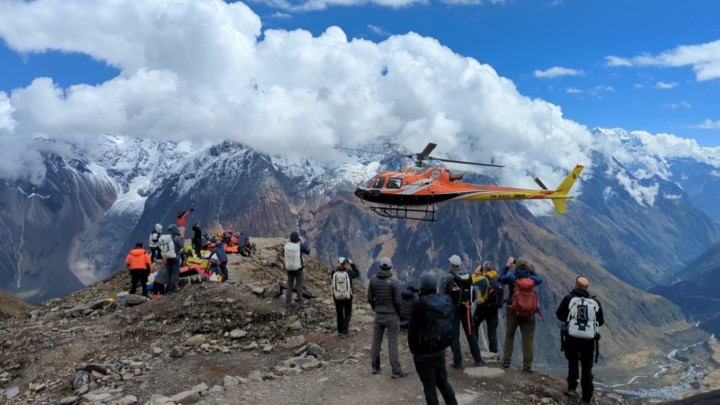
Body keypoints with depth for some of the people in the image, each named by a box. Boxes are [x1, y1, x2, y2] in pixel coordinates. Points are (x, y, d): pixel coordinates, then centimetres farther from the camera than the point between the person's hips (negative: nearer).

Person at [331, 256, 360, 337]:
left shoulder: (334, 272, -11)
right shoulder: (349, 272, -14)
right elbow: (357, 274, 5)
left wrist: (337, 267, 12)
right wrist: (352, 264, 6)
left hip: (337, 297, 2)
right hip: (347, 297, -2)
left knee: (339, 314, 21)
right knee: (348, 314, 16)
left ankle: (339, 331, 31)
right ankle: (344, 332, 7)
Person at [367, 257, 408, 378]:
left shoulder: (373, 280, -4)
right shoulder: (394, 282, -16)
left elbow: (370, 299, 1)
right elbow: (397, 301, -12)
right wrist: (399, 315, 5)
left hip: (378, 316, 4)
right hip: (392, 316, -4)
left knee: (376, 341, 13)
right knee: (392, 343, 1)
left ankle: (375, 367, 23)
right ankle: (396, 371, 5)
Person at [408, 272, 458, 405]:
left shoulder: (420, 305, -19)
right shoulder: (446, 301, -2)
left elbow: (412, 330, -15)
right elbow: (449, 325, 7)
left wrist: (414, 349, -1)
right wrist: (443, 343, 15)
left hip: (424, 353, -6)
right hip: (440, 350, 6)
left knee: (429, 386, 6)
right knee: (443, 381, 22)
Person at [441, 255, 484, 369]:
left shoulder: (446, 277, -11)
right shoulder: (467, 276, 3)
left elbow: (443, 294, -10)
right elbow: (472, 292, 4)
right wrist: (469, 302, 13)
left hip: (452, 309, -4)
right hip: (465, 308, 4)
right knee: (471, 333, 14)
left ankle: (458, 361, 4)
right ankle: (478, 359, 18)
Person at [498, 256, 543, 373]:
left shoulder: (511, 277, -10)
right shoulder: (531, 279, -7)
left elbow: (500, 278, 8)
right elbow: (540, 279, 15)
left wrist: (507, 266, 14)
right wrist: (531, 269, 18)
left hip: (513, 311, 0)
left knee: (509, 337, 14)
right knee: (528, 339, 3)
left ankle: (506, 361, 18)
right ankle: (527, 366, 2)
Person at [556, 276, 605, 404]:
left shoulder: (569, 298, -3)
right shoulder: (595, 302, 5)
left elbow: (559, 315, 3)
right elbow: (601, 321, 12)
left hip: (572, 337, -1)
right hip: (589, 339, 2)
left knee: (572, 362, 21)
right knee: (587, 367, 14)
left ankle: (572, 388, 14)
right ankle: (587, 396, 15)